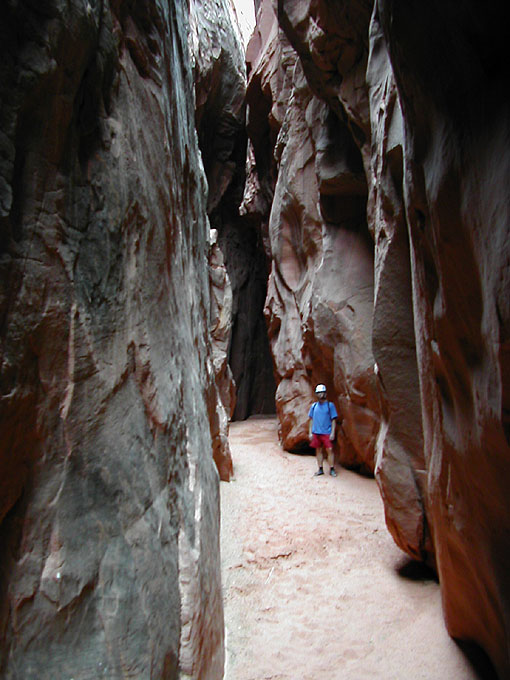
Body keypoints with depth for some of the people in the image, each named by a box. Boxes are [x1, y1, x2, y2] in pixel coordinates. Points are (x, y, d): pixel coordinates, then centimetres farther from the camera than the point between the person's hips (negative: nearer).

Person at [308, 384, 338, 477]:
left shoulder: (330, 405, -1)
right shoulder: (314, 406, 8)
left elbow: (333, 420, -1)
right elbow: (311, 420, 12)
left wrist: (332, 433, -8)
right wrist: (310, 432, 7)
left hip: (327, 432, -3)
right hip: (316, 432, 3)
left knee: (330, 450, -5)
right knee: (318, 450, 9)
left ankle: (332, 469, 6)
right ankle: (320, 469, 19)